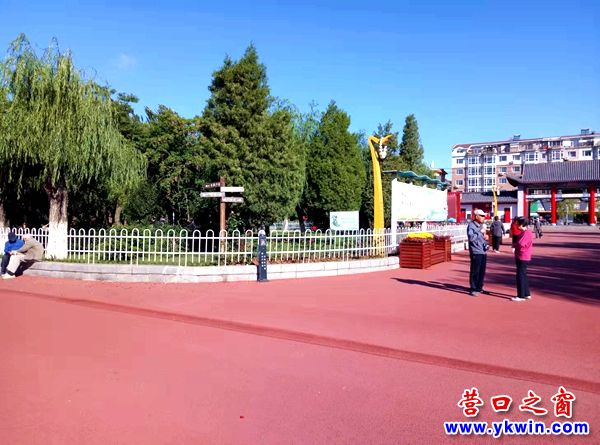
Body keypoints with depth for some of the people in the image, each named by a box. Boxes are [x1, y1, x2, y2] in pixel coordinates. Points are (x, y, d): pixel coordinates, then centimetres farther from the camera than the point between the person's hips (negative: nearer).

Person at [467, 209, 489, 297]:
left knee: (482, 271, 12)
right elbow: (471, 237, -24)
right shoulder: (471, 225, -9)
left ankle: (479, 288, 23)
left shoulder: (480, 225, 16)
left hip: (483, 252, 8)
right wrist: (480, 233, -19)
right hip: (476, 252, -8)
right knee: (475, 272, -3)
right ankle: (473, 289, 6)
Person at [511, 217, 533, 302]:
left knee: (520, 276, -6)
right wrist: (515, 245, 4)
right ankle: (527, 294, 24)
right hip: (521, 257, 10)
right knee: (523, 276, 16)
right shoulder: (523, 232, 14)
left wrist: (513, 245, -8)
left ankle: (521, 296, -1)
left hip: (522, 258, -10)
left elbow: (520, 244, -26)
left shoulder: (526, 233, -18)